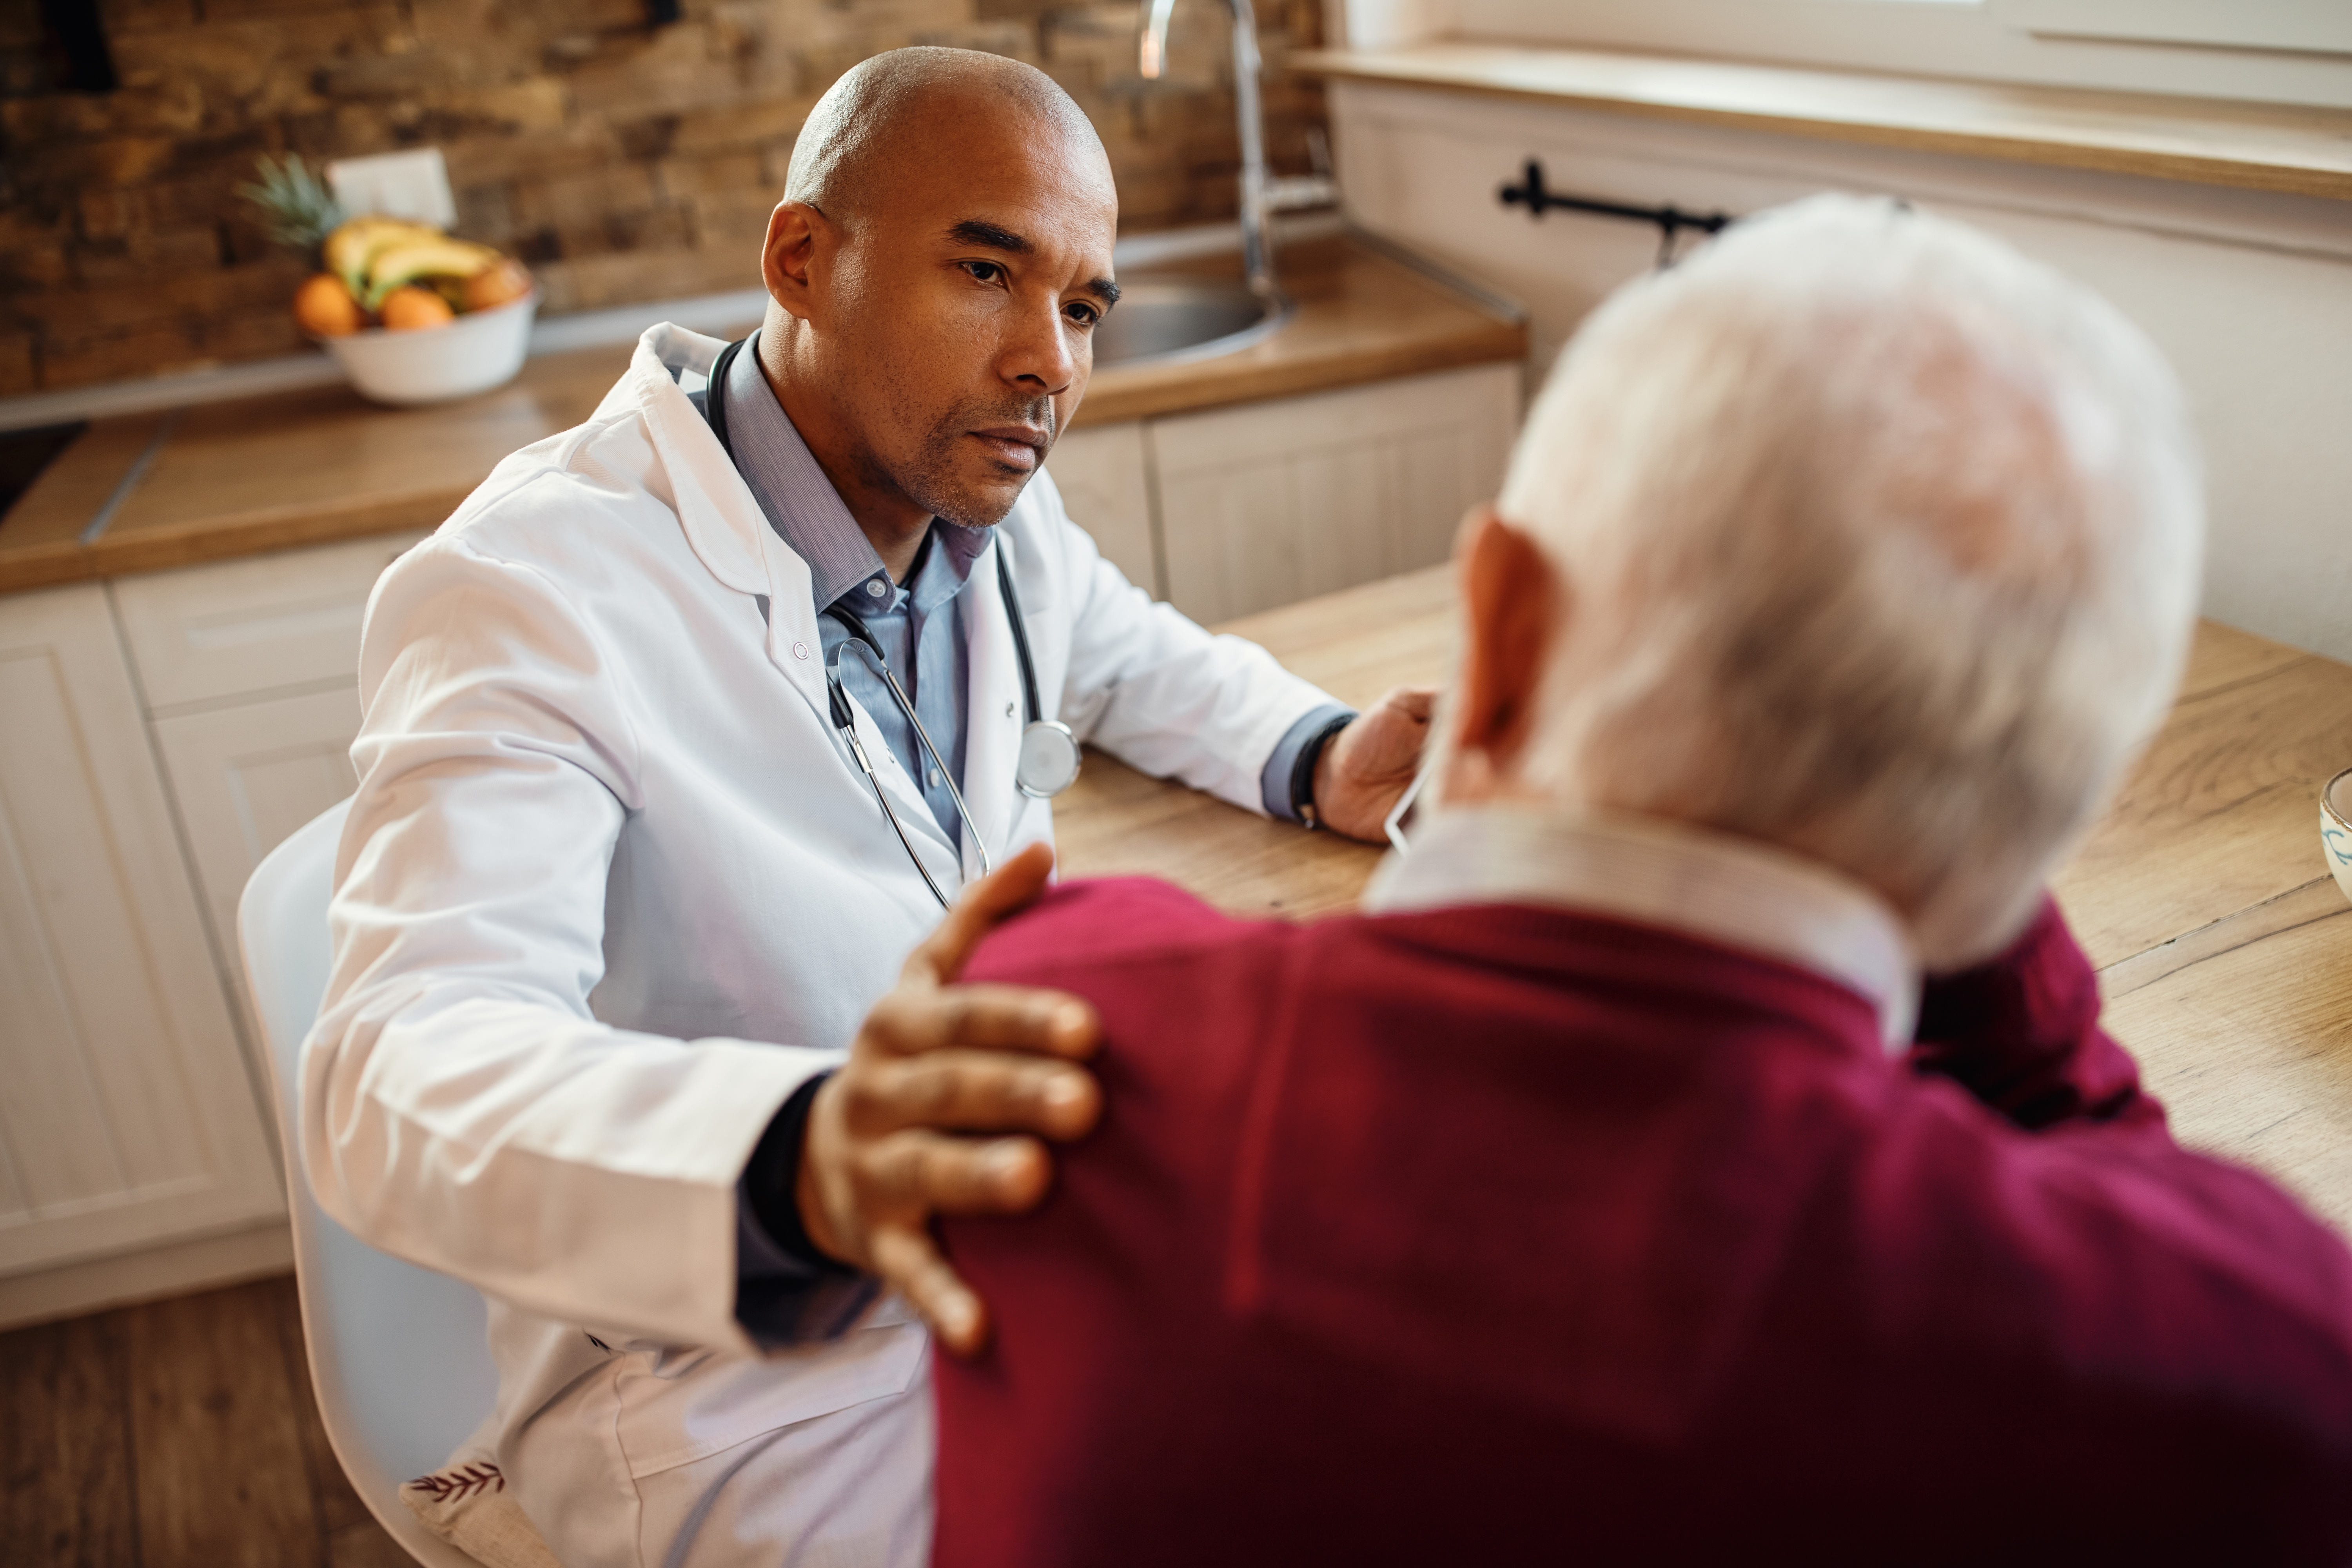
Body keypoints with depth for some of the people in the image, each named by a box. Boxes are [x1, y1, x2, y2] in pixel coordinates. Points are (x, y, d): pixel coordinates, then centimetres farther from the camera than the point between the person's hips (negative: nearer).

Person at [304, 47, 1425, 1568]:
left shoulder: (987, 503, 0)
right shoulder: (531, 590, -23)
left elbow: (1136, 658, 22)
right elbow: (401, 1082, -35)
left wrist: (1323, 758, 0)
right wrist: (800, 1161, -55)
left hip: (1010, 1201, 7)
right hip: (727, 1367, -7)